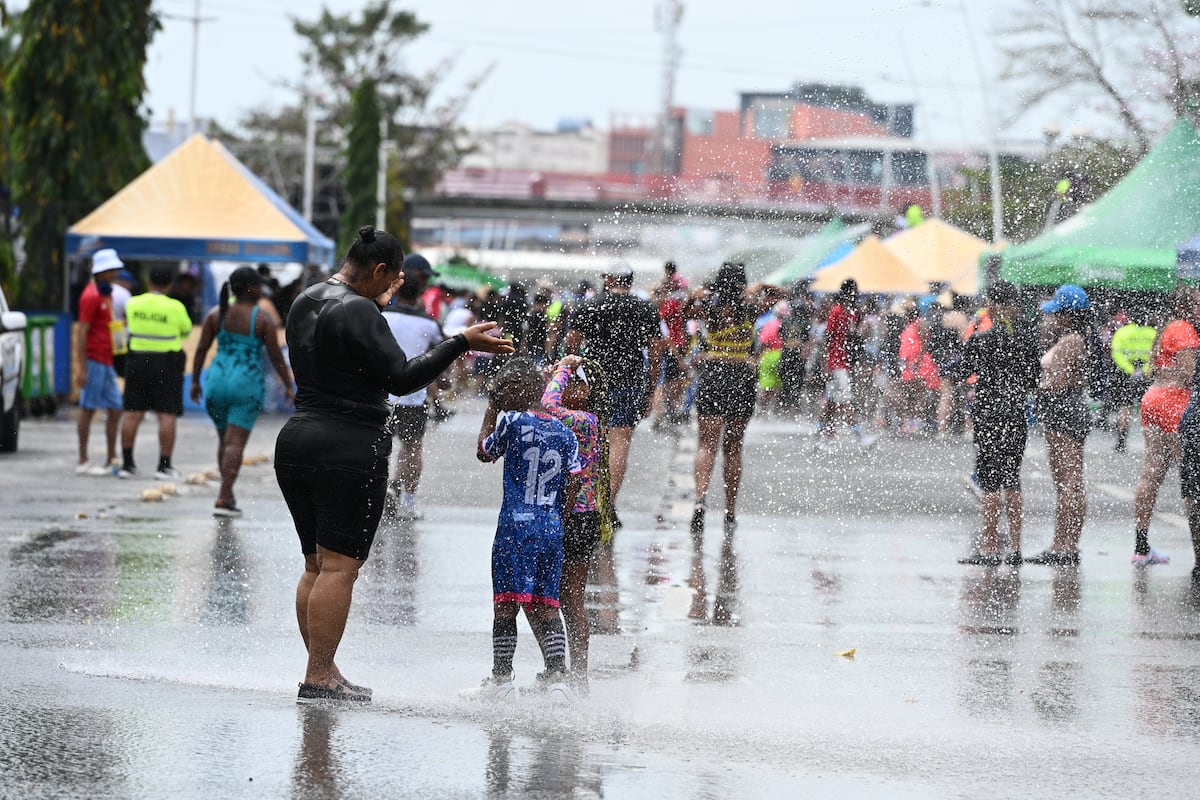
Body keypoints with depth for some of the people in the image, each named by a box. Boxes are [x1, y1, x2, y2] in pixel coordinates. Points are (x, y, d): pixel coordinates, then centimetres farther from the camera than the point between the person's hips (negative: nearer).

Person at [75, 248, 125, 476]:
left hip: (107, 361, 9)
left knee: (115, 409, 8)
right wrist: (82, 368, -19)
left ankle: (111, 459, 12)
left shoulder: (106, 293, 17)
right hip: (94, 360, -9)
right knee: (88, 409, -4)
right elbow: (83, 333, -16)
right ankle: (83, 462, -1)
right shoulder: (91, 296, -12)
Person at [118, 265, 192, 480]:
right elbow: (186, 331, 5)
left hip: (137, 361, 4)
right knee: (167, 415, -1)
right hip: (166, 363, -4)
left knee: (132, 413, 9)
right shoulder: (175, 307, -10)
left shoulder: (133, 304, -1)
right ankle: (164, 466, -4)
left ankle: (127, 463, 11)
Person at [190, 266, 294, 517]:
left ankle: (227, 493, 26)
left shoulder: (216, 314, 4)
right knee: (235, 443, -6)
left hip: (217, 381, 4)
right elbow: (276, 356, -4)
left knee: (225, 440, 19)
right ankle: (223, 500, -13)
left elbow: (201, 349, 3)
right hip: (248, 384, -4)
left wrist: (195, 381, 11)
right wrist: (288, 385, 6)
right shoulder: (263, 319, -6)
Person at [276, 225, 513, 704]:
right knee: (340, 566, -6)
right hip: (350, 448, -9)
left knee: (317, 565, 14)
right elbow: (400, 379, -17)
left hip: (298, 441, 9)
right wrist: (460, 344, -14)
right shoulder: (357, 312, -14)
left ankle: (323, 671, 17)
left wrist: (376, 304, 39)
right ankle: (318, 679, -8)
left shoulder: (306, 303, 13)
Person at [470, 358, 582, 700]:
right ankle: (556, 675, -2)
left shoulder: (512, 421, -7)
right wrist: (557, 520, 16)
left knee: (506, 605, 1)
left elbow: (485, 452, 9)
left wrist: (491, 409, 18)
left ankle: (501, 677, 4)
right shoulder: (565, 433, 8)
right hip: (551, 530, 5)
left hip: (516, 526, -5)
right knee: (545, 605, 8)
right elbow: (573, 484, 6)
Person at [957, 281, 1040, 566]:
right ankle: (1015, 548, 10)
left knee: (989, 480, -2)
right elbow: (1035, 380, 8)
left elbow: (960, 372, -4)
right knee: (1012, 479, 10)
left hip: (990, 415, -5)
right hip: (1018, 414, 5)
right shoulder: (1027, 337, 3)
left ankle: (990, 548, -3)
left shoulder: (982, 339, -11)